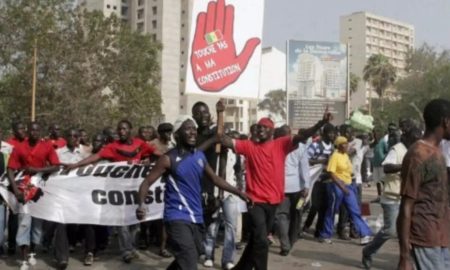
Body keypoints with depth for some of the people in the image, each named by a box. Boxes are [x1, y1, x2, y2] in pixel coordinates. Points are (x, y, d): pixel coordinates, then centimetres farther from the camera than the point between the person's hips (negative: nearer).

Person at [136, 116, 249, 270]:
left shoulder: (200, 156, 8)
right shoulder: (169, 159, -11)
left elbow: (214, 178, 18)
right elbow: (147, 182, -12)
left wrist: (238, 192, 12)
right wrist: (141, 204, -30)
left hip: (196, 217, 8)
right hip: (178, 218, -7)